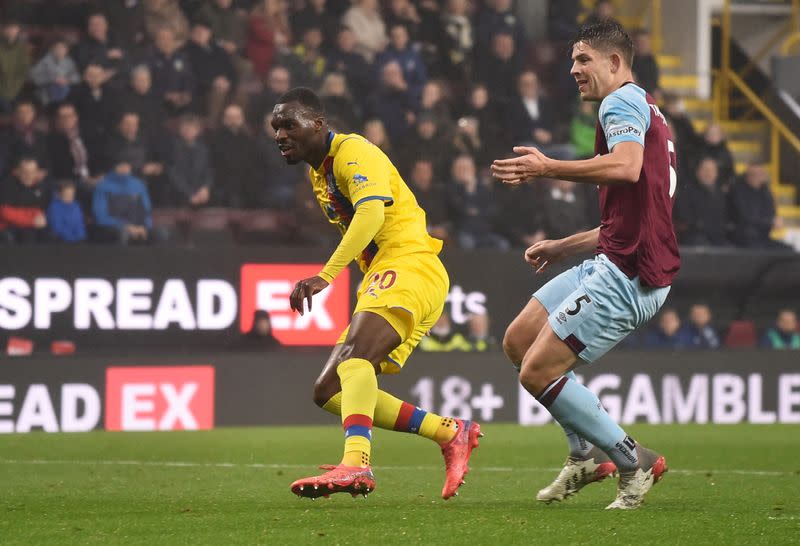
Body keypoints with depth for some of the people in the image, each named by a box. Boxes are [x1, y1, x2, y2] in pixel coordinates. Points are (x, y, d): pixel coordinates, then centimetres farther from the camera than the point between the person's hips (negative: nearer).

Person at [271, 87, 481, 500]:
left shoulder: (353, 152, -8)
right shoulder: (317, 172, 22)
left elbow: (371, 211, -27)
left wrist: (326, 275, -36)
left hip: (409, 264, -10)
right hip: (381, 276, 10)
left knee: (354, 354, -33)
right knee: (328, 392, 3)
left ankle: (355, 465, -53)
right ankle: (450, 433, 0)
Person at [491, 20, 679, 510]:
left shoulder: (624, 101, -7)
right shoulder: (645, 111, 25)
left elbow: (627, 167, -29)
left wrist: (547, 168, -24)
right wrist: (564, 247, 29)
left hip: (627, 275, -11)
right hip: (615, 263, 11)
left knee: (537, 371, -11)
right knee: (519, 340, 13)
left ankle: (634, 462, -3)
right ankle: (587, 453, 15)